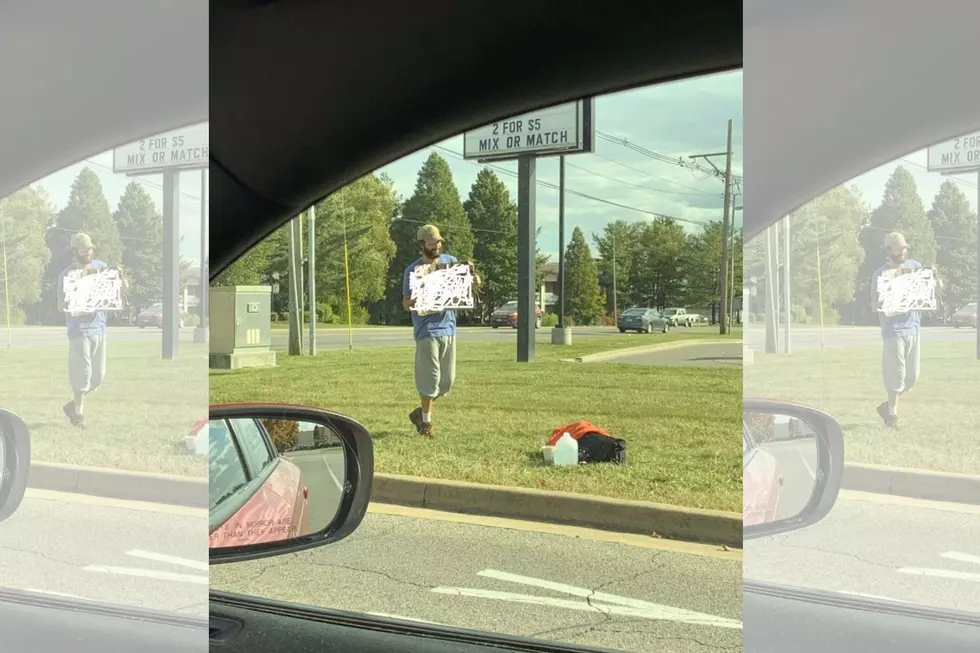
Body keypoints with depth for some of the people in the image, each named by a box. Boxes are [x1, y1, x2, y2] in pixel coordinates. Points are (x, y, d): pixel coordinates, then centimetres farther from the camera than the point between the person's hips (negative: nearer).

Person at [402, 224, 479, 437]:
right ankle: (426, 421, 12)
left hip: (449, 328, 5)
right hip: (427, 330, -5)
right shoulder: (413, 270, -4)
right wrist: (414, 301, -25)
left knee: (447, 380, 10)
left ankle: (420, 412, 27)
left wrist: (471, 273, -6)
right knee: (430, 378, -4)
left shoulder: (450, 261, 8)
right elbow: (405, 303, -3)